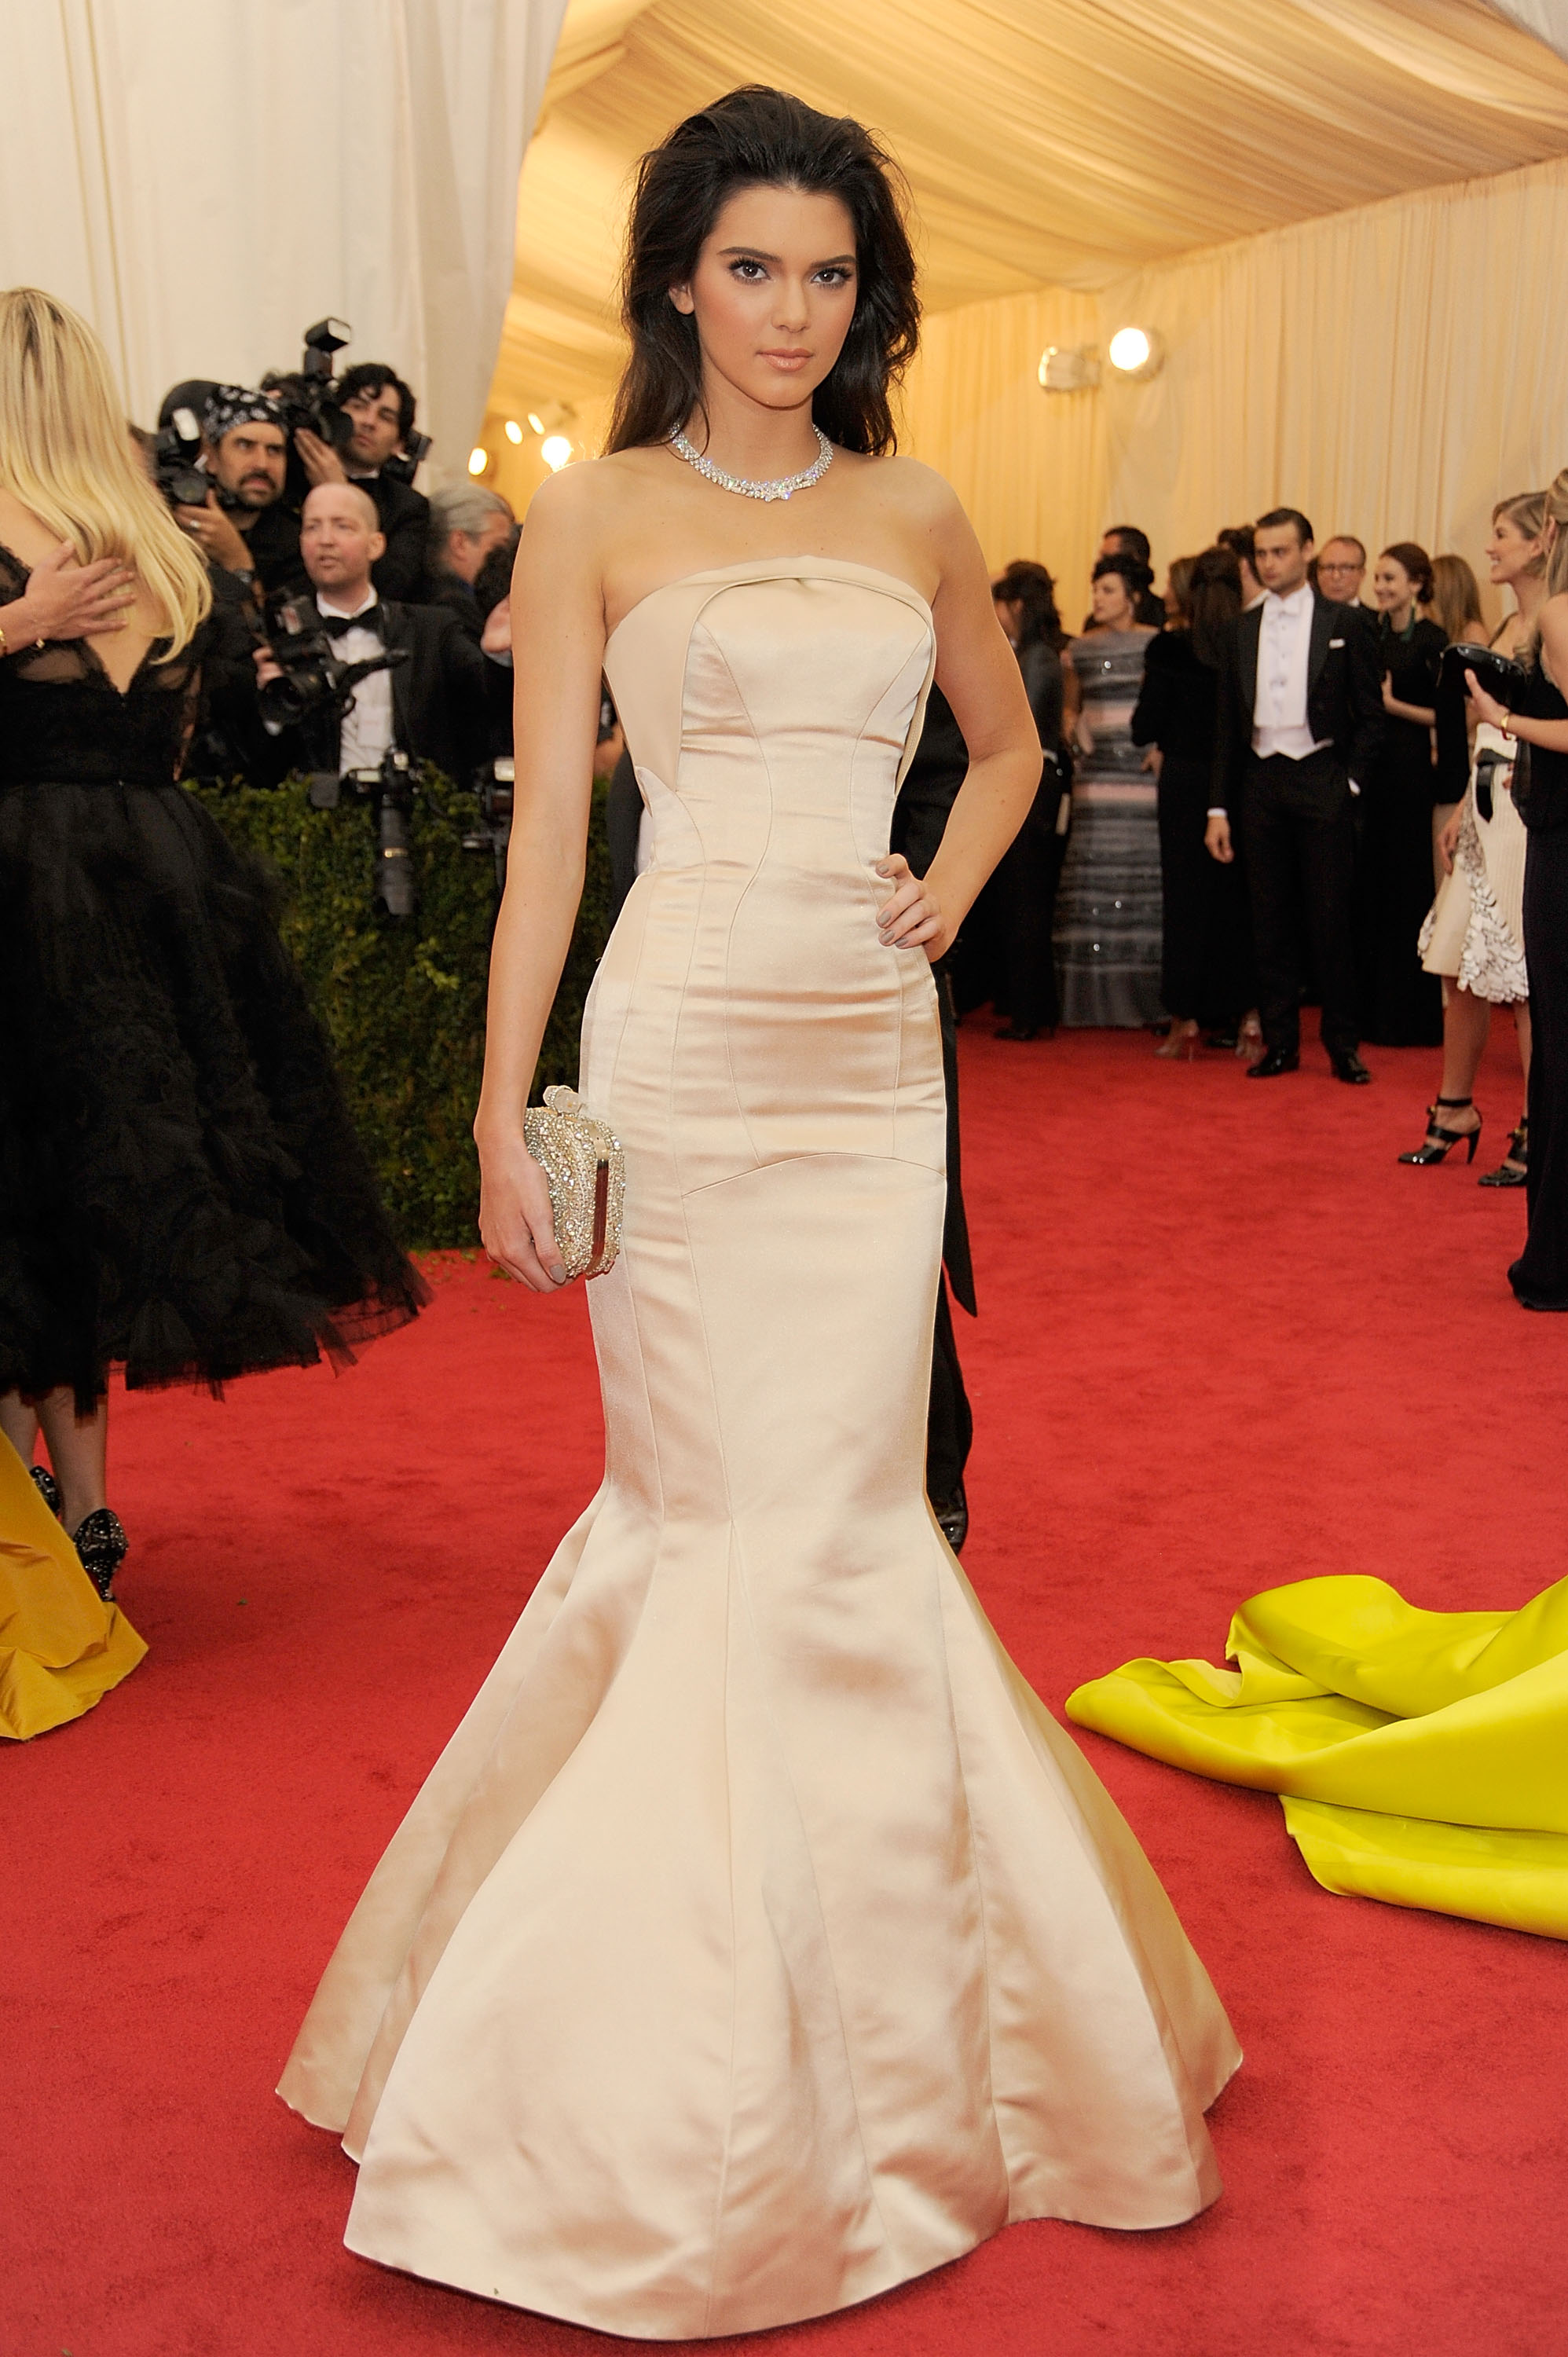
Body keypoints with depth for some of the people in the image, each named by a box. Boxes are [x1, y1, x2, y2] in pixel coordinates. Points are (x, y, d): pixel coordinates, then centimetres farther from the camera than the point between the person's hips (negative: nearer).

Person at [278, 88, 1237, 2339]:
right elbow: (545, 821, -1)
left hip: (874, 1057, 3)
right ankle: (725, 2068, 21)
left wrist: (952, 888, 7)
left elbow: (1009, 738, 26)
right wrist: (502, 1111, -6)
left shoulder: (917, 513, 12)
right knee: (727, 1514, 1)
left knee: (832, 1515, 6)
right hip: (684, 1048, -3)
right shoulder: (596, 514, 2)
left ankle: (857, 2022, 28)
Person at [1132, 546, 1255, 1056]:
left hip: (1185, 780, -3)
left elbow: (1145, 729, -8)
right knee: (1238, 893, 10)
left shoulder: (1168, 649, -8)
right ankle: (1248, 1016, 8)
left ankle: (1186, 1020, 5)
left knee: (1185, 895, 4)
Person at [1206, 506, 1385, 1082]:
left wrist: (1350, 781, -7)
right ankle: (1280, 1041, 12)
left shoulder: (1341, 626, 2)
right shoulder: (1241, 631, 10)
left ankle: (1342, 1045, 5)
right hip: (1261, 782, 3)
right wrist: (1219, 808, 5)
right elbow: (1228, 726, 11)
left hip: (1321, 781, -3)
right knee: (1270, 920, 5)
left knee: (1330, 918, -3)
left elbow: (1370, 715, 3)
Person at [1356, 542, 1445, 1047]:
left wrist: (1393, 704, -16)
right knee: (1366, 884, 8)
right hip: (1366, 764, 6)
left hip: (1409, 769, -6)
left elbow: (1446, 715, -9)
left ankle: (1410, 1014, 6)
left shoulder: (1431, 640, -5)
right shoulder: (1369, 634, 10)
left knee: (1406, 885, -1)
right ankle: (1369, 1006, 16)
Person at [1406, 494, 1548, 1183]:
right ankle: (1455, 1110, 26)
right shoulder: (1507, 627, 16)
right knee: (1461, 966, 13)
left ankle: (1537, 1134, 5)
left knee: (1526, 978, -4)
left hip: (1530, 813, -9)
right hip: (1486, 813, 9)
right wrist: (1460, 813, 16)